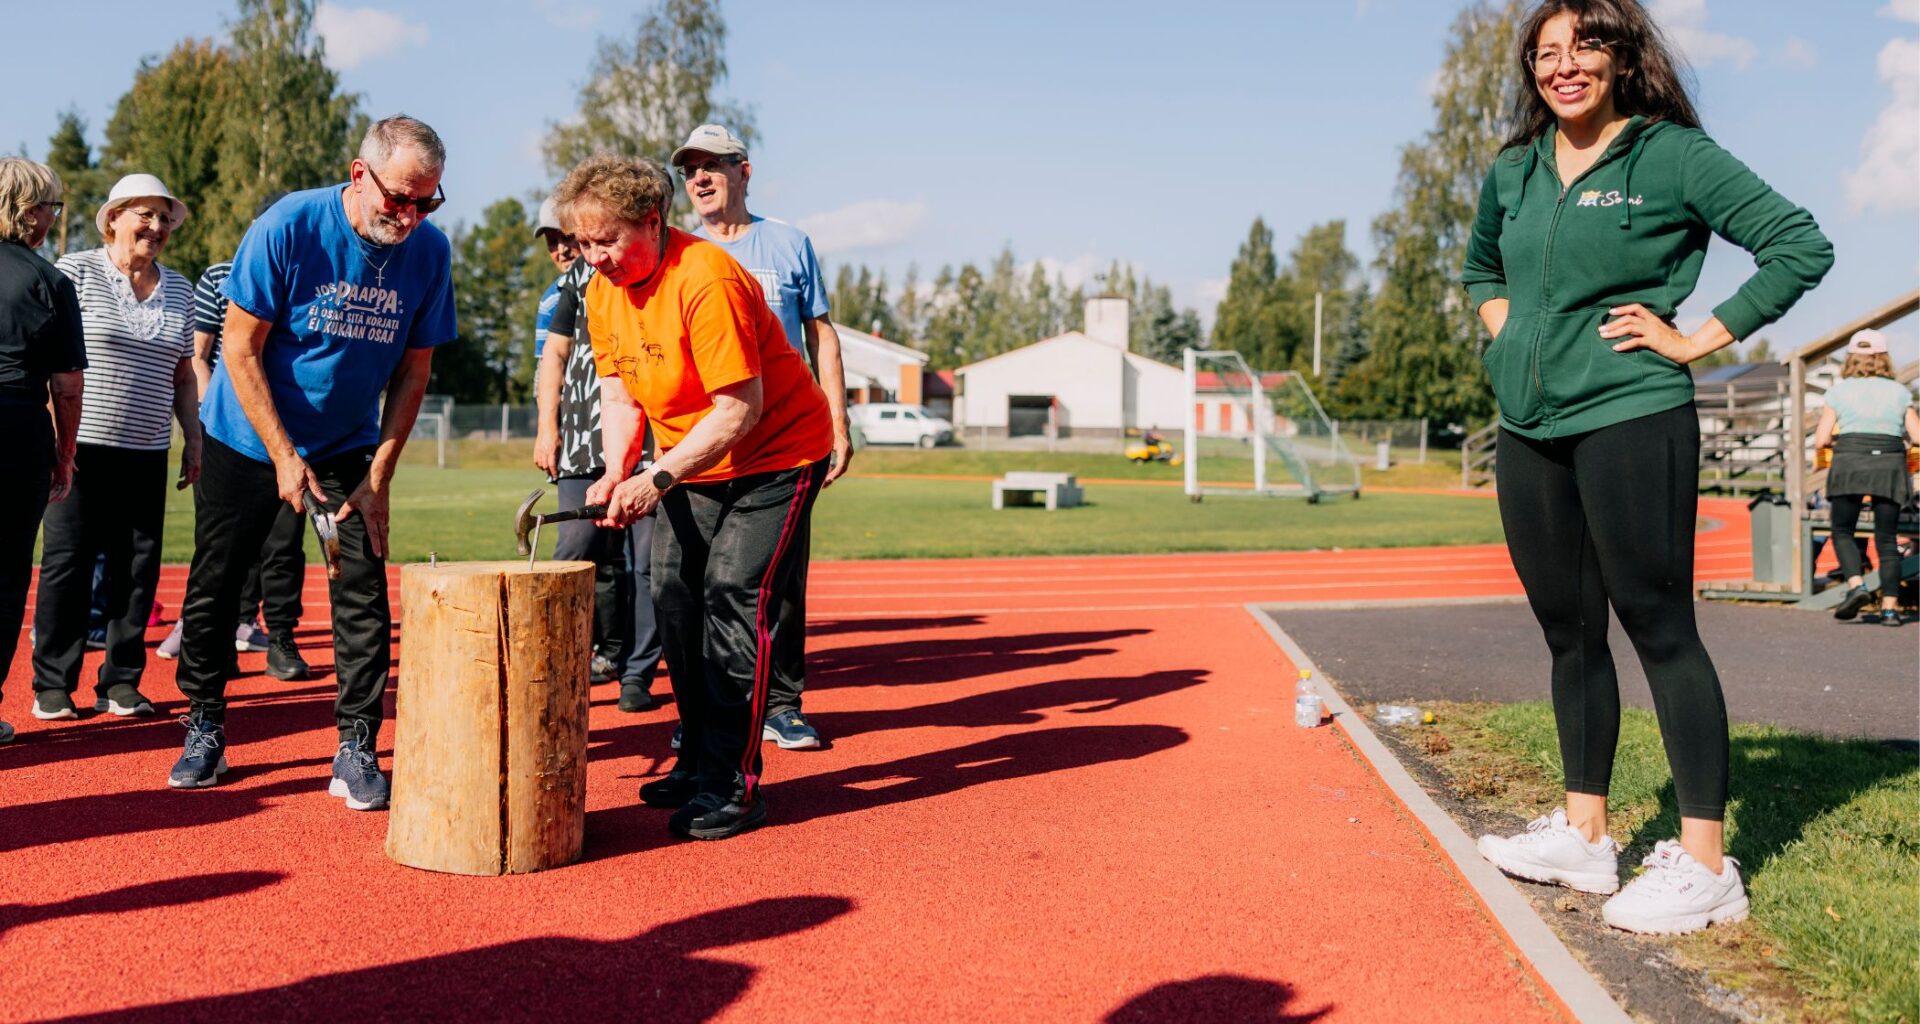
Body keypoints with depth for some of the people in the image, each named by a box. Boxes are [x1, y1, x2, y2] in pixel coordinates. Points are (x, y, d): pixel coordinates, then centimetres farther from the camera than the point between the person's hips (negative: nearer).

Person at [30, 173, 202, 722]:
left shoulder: (179, 290, 13)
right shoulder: (76, 271, -1)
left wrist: (193, 437, 13)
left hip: (146, 452, 4)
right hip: (81, 445, -4)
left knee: (139, 567, 4)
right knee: (67, 563, 0)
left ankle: (121, 682, 13)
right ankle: (52, 686, 9)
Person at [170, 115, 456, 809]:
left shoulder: (430, 251, -12)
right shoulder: (288, 228, -21)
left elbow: (413, 370, -3)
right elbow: (240, 348, -16)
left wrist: (380, 473, -8)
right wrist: (284, 456, -19)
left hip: (349, 446, 2)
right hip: (248, 436, -1)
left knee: (364, 590, -7)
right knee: (215, 585, 6)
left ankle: (356, 750, 1)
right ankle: (204, 728, 24)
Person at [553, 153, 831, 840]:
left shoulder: (705, 280, -27)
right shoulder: (602, 291, -1)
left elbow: (740, 409, -28)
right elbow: (619, 395, 3)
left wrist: (656, 479, -29)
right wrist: (617, 474, -14)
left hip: (777, 452, -8)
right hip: (693, 462, 8)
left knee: (733, 594, -15)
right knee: (674, 595, 5)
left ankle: (732, 784, -9)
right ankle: (696, 761, 18)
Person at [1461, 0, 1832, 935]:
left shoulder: (1672, 155, -4)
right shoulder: (1512, 173, 13)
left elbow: (1801, 244, -7)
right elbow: (1479, 265, 33)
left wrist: (1701, 338, -9)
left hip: (1630, 418, -6)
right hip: (1528, 430, 7)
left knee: (1658, 625, -5)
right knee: (1568, 631, 11)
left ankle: (1705, 866, 1)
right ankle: (1583, 834, 23)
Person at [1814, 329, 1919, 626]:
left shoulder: (1839, 391, 7)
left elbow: (1820, 440, 3)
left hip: (1850, 464, -1)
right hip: (1890, 465, 2)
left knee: (1843, 531, 10)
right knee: (1887, 538, 7)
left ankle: (1856, 585, -12)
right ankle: (1890, 606, 1)